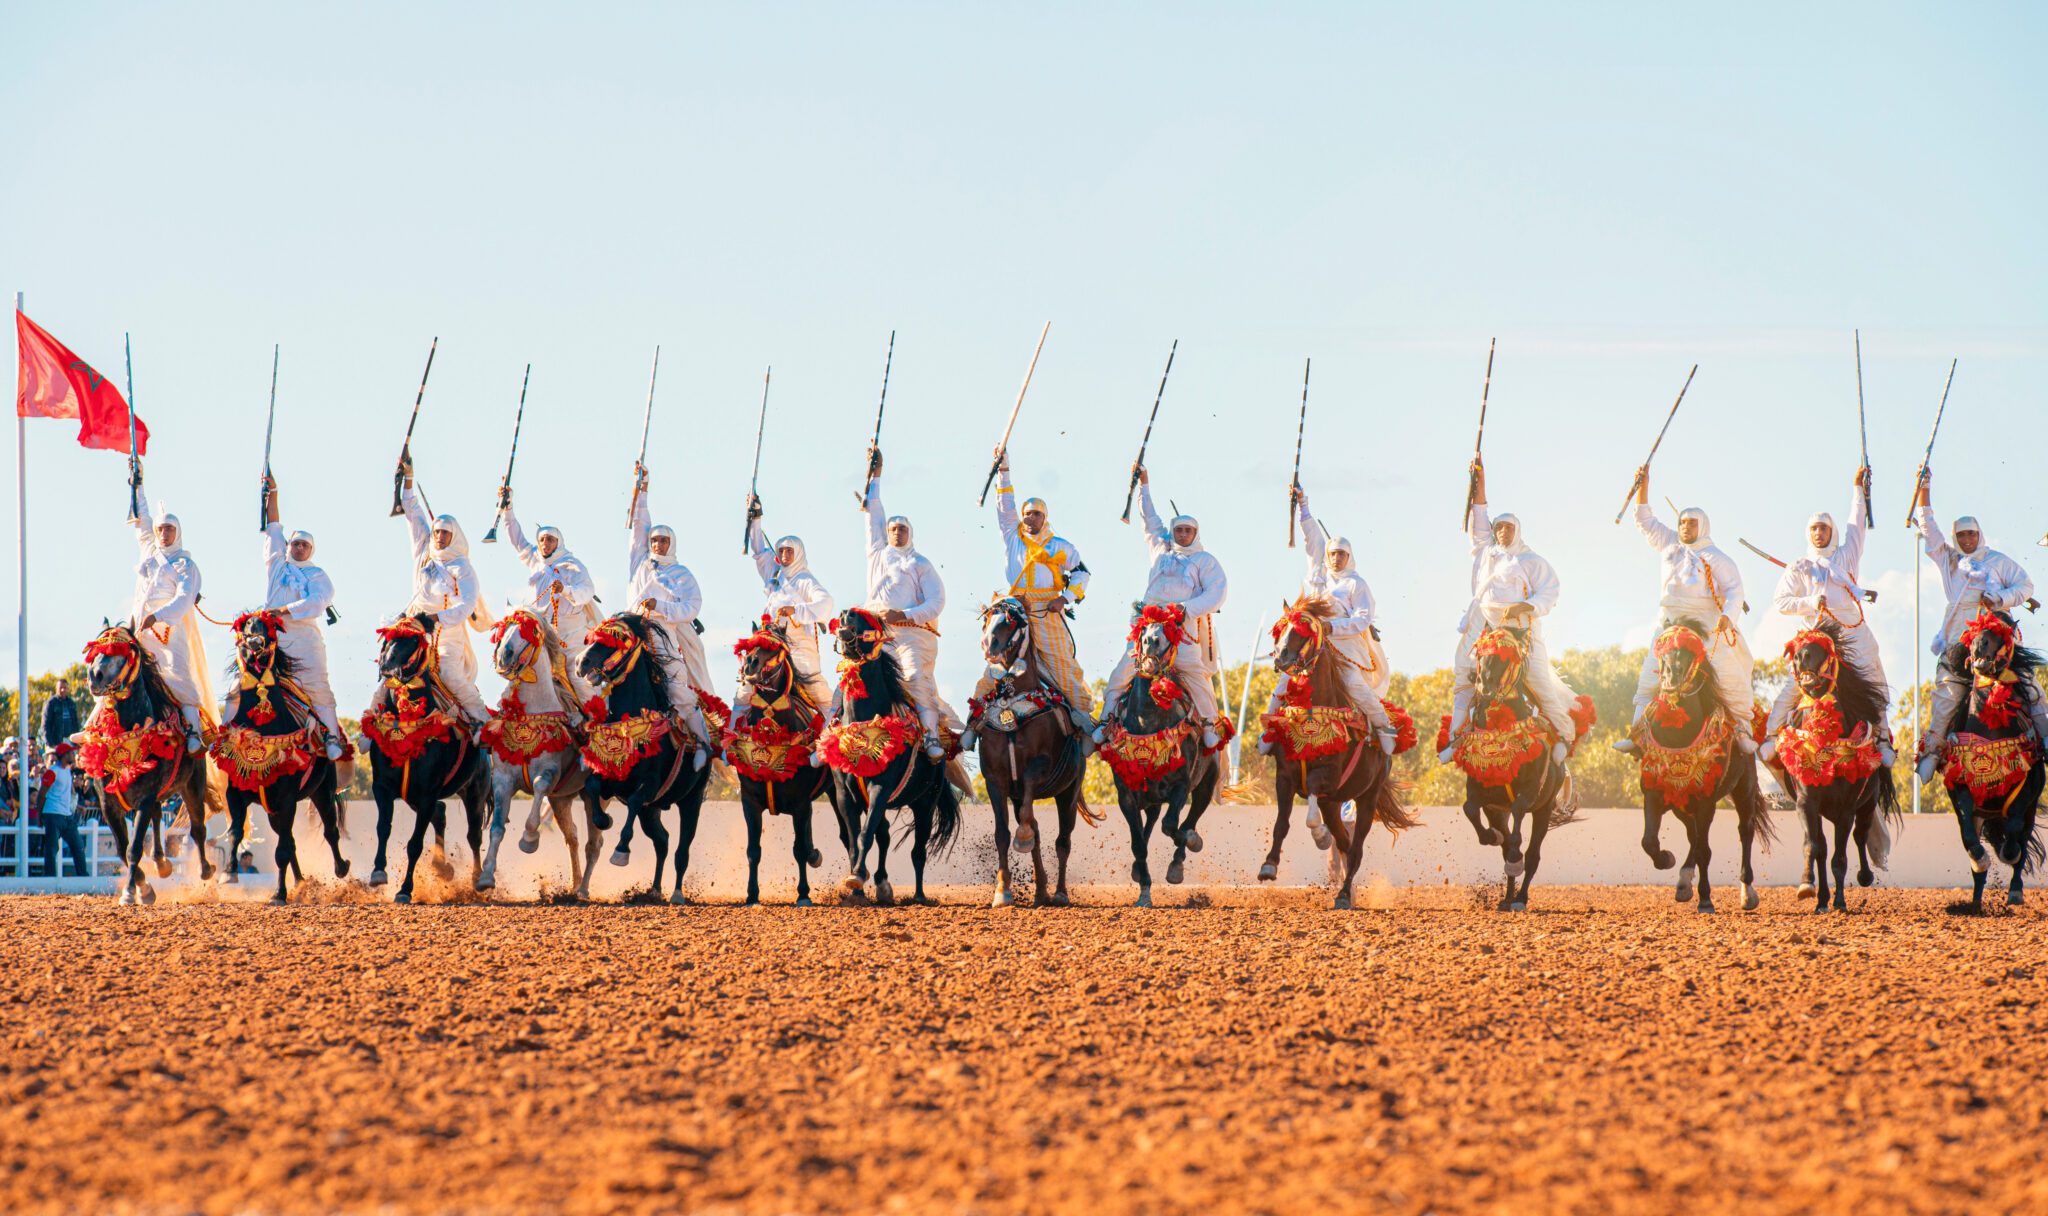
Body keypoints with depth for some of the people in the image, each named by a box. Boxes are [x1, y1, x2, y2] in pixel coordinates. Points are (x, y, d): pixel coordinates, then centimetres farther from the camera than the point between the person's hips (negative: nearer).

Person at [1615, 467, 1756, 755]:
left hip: (1706, 624, -4)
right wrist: (1643, 486, 17)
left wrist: (1727, 615, -20)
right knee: (1650, 677, -7)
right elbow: (1645, 521, 27)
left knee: (1726, 677, -12)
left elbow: (1734, 589, -2)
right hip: (1669, 623, 4)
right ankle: (1637, 732, -10)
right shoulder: (1670, 545, 20)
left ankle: (1743, 730, -4)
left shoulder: (1715, 557, 5)